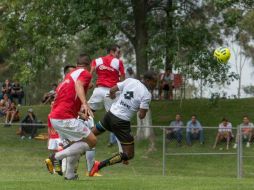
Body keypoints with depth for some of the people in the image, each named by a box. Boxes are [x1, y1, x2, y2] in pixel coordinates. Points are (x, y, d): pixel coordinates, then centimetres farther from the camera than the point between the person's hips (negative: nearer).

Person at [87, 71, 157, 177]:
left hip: (111, 113, 7)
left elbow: (112, 90, 9)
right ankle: (99, 165, -12)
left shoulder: (130, 81, 4)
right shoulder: (146, 94, -12)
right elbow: (141, 115, -16)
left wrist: (112, 95, 32)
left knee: (91, 134, 29)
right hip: (121, 122, -7)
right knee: (129, 155, 0)